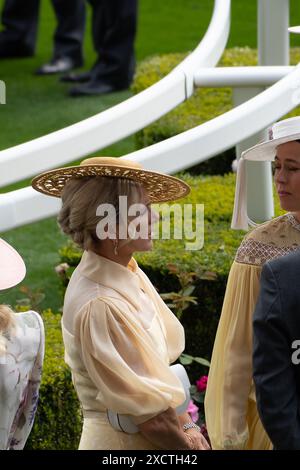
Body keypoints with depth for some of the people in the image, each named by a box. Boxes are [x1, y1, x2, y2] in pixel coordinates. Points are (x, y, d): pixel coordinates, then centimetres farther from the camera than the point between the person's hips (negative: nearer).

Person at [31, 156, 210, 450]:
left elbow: (164, 363, 5)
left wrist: (189, 428, -5)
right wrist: (191, 446, -10)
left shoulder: (130, 275, 0)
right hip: (125, 442, -8)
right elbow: (151, 417, -21)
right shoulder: (100, 305, -25)